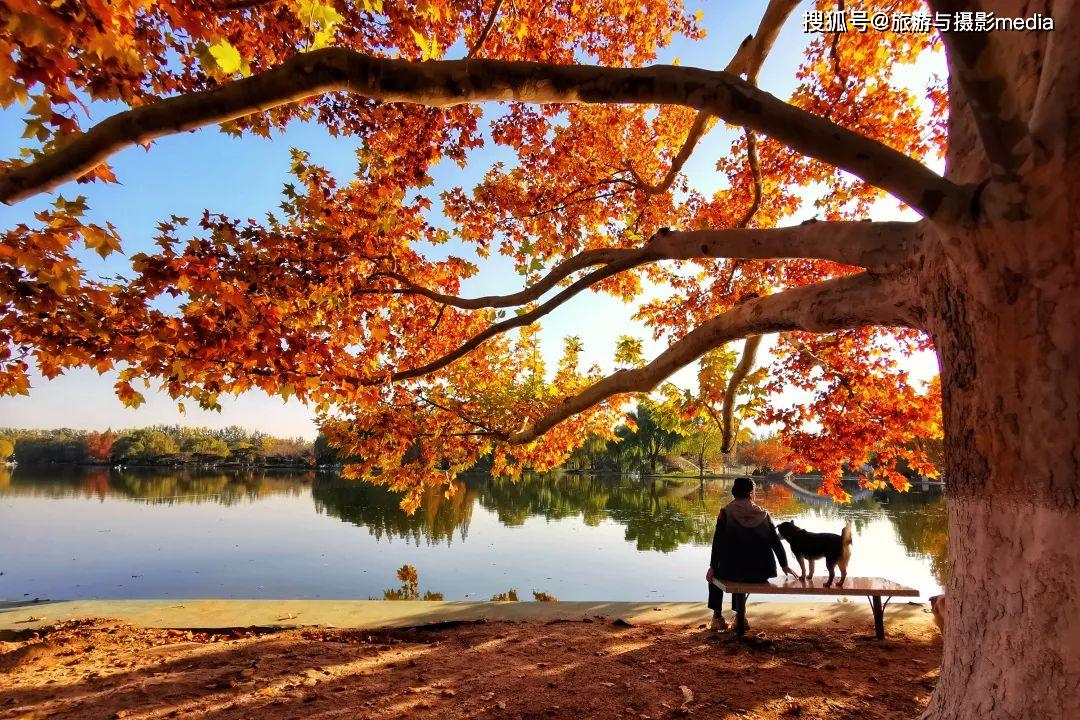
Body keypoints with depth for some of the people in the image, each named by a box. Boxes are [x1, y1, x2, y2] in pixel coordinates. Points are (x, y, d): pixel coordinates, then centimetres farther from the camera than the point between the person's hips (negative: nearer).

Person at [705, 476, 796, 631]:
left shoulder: (726, 512, -6)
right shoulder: (763, 514, 2)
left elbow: (718, 542, -7)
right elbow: (776, 542, 5)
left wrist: (713, 567, 0)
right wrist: (785, 565, 16)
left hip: (733, 570, -3)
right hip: (761, 572, 3)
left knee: (714, 576, 29)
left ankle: (717, 617, 26)